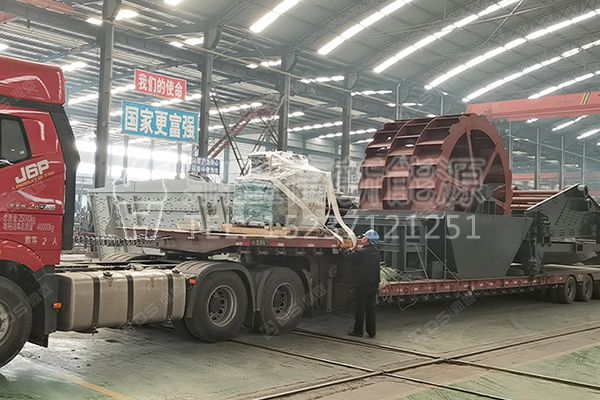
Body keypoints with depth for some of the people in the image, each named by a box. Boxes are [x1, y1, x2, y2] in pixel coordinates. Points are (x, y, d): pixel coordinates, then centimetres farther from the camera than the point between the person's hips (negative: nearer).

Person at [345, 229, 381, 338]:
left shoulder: (361, 252, -18)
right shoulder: (376, 252, 6)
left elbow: (348, 258, -9)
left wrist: (355, 247, 2)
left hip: (362, 285, -6)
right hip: (373, 284, 7)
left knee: (360, 308, 3)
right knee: (370, 308, 11)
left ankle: (358, 331, 8)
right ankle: (371, 332, 13)